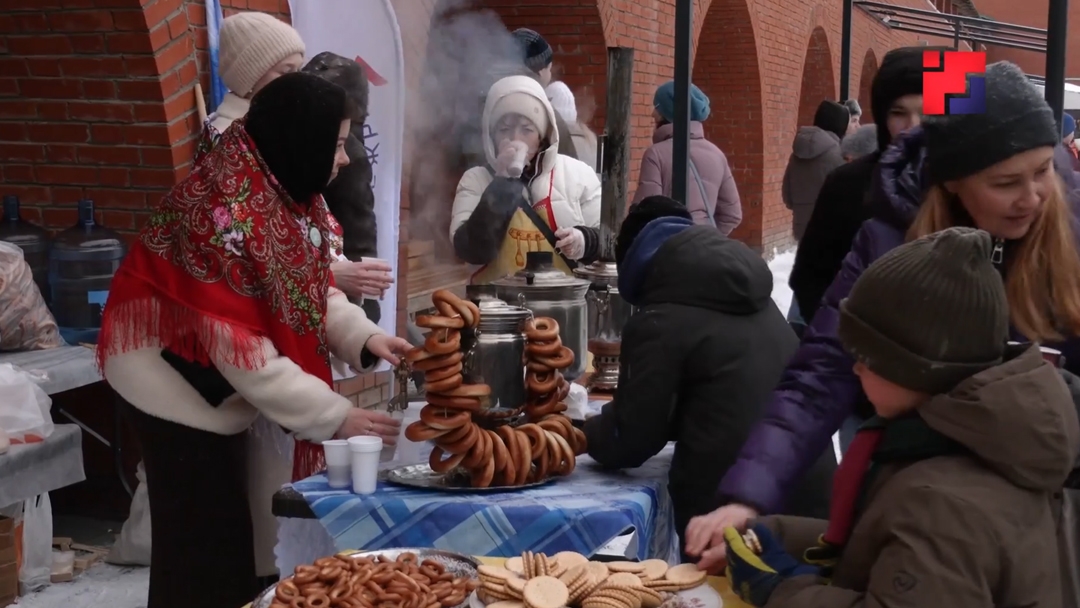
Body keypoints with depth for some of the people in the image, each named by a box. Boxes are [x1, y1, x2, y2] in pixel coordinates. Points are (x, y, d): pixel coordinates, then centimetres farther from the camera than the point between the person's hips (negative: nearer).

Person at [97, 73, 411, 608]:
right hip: (177, 383, -8)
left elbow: (307, 287, 3)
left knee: (228, 525, 18)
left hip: (218, 384, 9)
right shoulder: (224, 214, -31)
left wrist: (363, 337, -14)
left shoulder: (284, 192, -4)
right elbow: (239, 348, -30)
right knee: (203, 540, 1)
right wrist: (334, 416, -27)